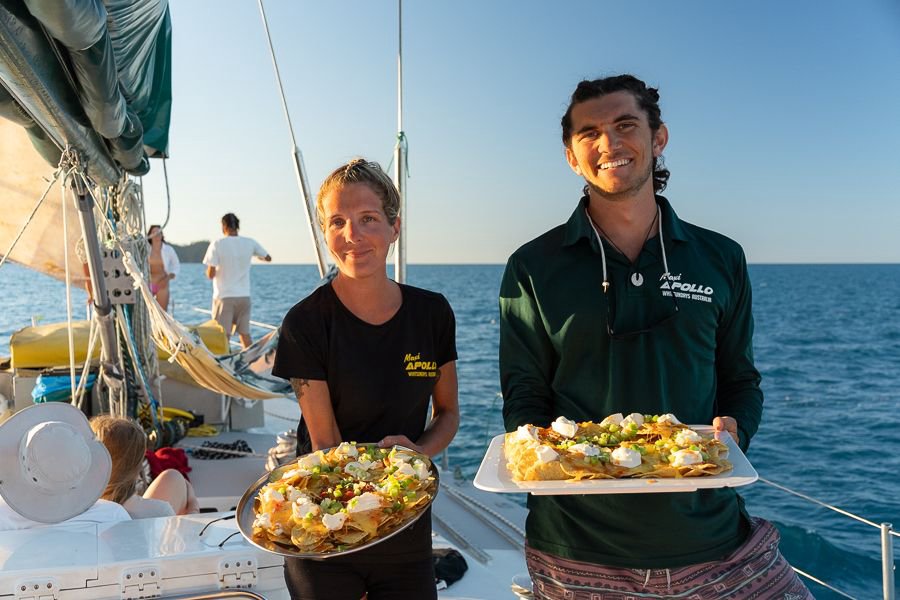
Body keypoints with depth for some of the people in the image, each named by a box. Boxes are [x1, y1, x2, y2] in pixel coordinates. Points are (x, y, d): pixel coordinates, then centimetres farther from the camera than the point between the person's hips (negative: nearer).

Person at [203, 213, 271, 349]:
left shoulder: (217, 244, -9)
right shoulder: (250, 243, 0)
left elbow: (210, 274, -10)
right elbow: (268, 258, 16)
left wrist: (208, 270, 12)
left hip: (224, 296, -3)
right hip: (244, 296, 3)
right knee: (245, 334, 12)